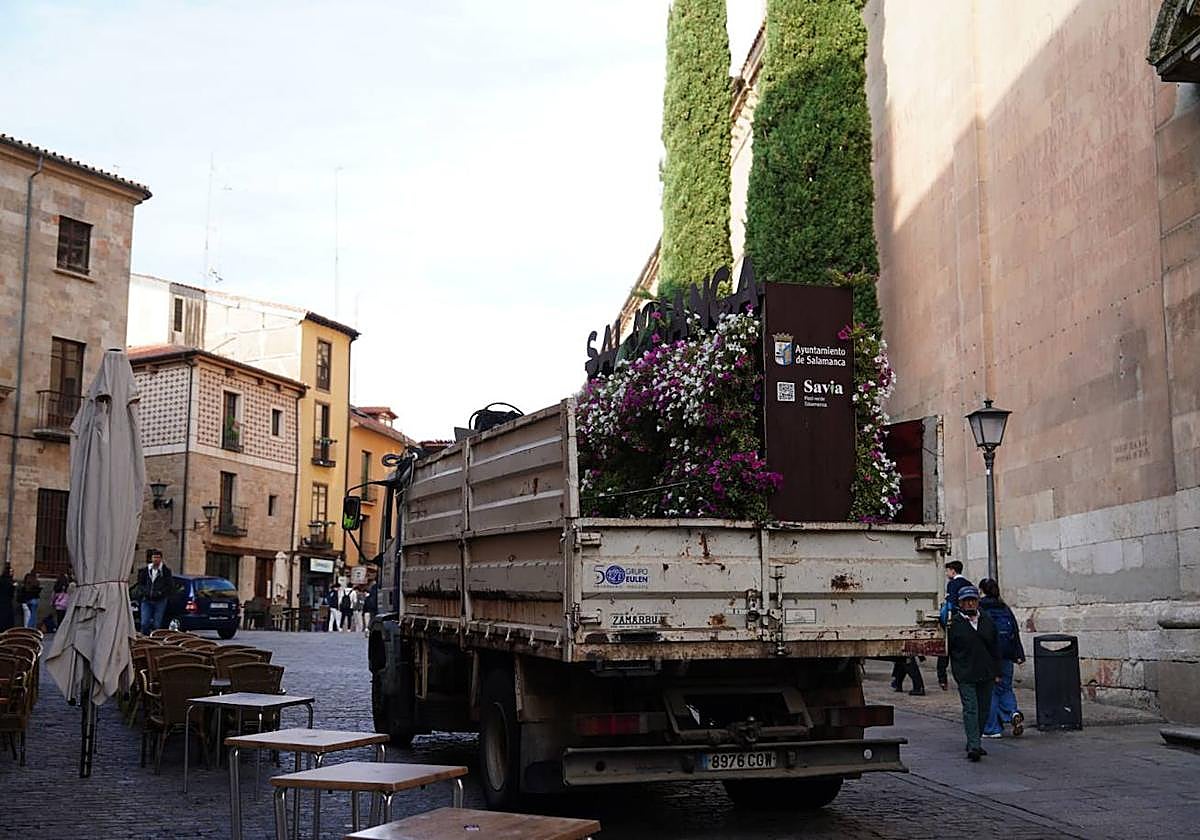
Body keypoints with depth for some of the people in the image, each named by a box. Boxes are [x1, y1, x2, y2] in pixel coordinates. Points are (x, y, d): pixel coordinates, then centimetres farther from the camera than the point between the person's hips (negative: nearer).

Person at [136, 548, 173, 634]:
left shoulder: (166, 571, 2)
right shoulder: (145, 571, 9)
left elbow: (168, 586, -2)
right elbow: (140, 584, 12)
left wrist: (159, 593, -17)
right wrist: (146, 591, -7)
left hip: (160, 601, -2)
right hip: (147, 600, 2)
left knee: (157, 625, 0)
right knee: (144, 623, -4)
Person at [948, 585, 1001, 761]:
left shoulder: (987, 622, 11)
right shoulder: (954, 623, -2)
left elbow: (995, 649, 16)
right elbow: (945, 650, 0)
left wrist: (997, 672, 12)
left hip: (986, 674, 5)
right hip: (965, 675, -5)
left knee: (984, 710, 10)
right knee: (970, 709, -11)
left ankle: (975, 742, 23)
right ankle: (973, 746, -15)